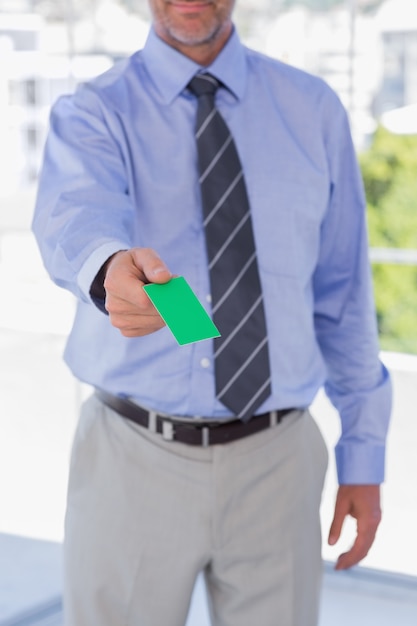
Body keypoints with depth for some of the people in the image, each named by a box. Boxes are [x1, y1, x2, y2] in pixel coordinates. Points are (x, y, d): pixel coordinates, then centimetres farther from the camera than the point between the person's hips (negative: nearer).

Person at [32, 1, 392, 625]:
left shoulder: (314, 110, 4)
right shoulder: (89, 115, -4)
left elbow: (344, 292, 6)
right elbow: (74, 217, -27)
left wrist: (364, 454, 5)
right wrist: (110, 268, -50)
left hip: (274, 462, 2)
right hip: (132, 459, -1)